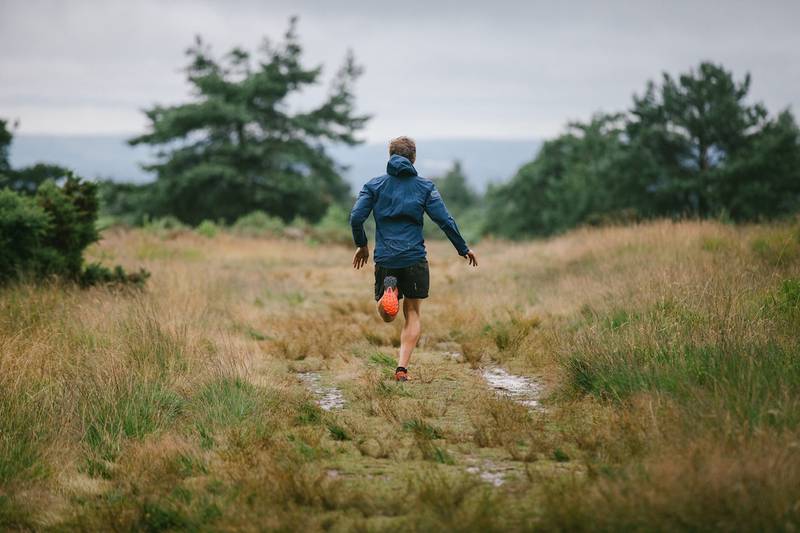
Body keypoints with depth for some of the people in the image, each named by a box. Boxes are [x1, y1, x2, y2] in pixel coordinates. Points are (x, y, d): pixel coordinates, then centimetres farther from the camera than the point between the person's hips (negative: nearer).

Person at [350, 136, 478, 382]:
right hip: (415, 258, -1)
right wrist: (463, 249, 9)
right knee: (412, 315, 11)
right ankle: (402, 368, -1)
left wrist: (362, 245, 13)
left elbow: (356, 217, -4)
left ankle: (389, 289, -21)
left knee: (387, 315, 14)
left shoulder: (374, 185, 5)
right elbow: (445, 221, -2)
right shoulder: (424, 187, 2)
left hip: (384, 259, 1)